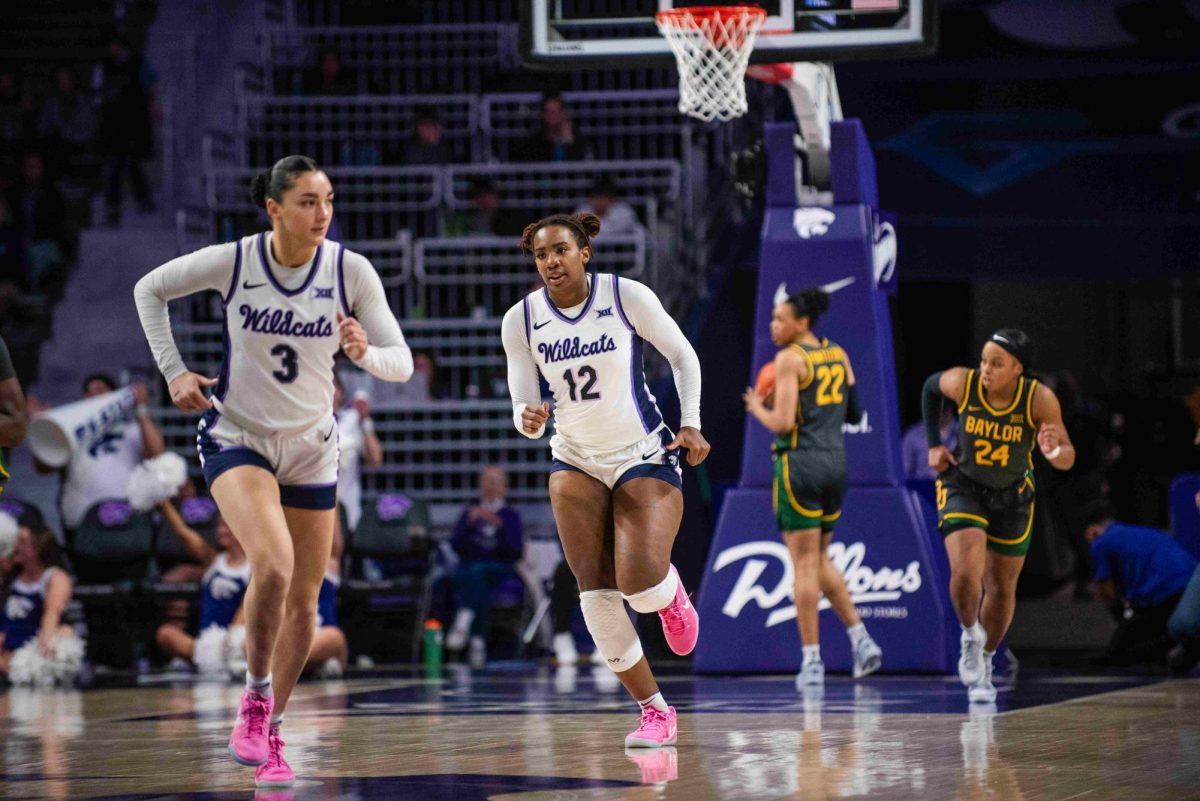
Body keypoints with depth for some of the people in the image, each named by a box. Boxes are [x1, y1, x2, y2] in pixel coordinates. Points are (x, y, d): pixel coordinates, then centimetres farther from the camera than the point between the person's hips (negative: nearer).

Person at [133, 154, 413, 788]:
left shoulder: (351, 270, -11)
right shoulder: (233, 261, -14)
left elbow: (401, 362, -10)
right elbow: (150, 290, 3)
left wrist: (366, 353, -31)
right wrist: (173, 370, -4)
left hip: (311, 448, 3)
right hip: (235, 439, -3)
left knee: (302, 602, 7)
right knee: (273, 565, -28)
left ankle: (270, 733, 24)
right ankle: (255, 699, -8)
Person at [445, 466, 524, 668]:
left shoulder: (511, 515, 17)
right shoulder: (469, 513, 21)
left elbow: (515, 549, 1)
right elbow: (456, 546, 6)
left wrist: (500, 526, -13)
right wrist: (469, 524, -10)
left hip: (500, 570, -1)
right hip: (467, 570, 1)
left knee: (477, 570, -38)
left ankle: (464, 621, -58)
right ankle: (478, 642, -52)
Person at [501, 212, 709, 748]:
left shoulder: (628, 297, -12)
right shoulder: (521, 320, -5)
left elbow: (683, 357, 1)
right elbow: (524, 409, -3)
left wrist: (691, 424, -9)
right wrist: (528, 419, -26)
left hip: (645, 458, -3)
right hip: (576, 462, 3)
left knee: (640, 586, -20)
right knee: (596, 594, -10)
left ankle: (671, 594, 20)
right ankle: (655, 713, 3)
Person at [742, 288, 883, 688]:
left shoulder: (789, 358, -12)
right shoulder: (838, 355, 10)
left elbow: (782, 423, -18)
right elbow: (854, 413, 13)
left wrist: (757, 408, 1)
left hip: (799, 463, -7)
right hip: (836, 461, 7)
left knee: (804, 564, -2)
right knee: (820, 559, 19)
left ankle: (812, 660, -1)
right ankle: (861, 639, 10)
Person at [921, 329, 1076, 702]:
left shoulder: (1040, 399, -25)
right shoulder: (962, 383, -22)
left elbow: (1068, 458, -22)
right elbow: (930, 386, 2)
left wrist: (1053, 450, -45)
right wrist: (933, 444, 0)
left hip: (1012, 496, 1)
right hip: (962, 487, -1)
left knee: (1002, 588, 13)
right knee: (966, 572, -23)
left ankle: (985, 661, 36)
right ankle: (970, 637, 6)